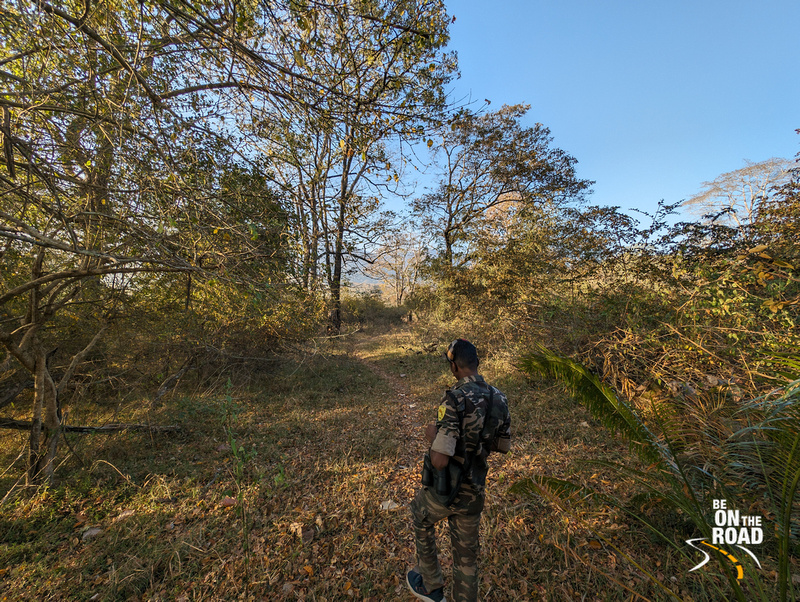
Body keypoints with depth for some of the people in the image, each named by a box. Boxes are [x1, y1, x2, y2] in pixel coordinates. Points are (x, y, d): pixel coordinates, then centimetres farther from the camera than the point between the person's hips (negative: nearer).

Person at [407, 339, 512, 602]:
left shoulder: (454, 400, -30)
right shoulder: (499, 399, -7)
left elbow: (439, 460, -31)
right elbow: (503, 446, 7)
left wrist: (432, 435, -11)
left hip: (442, 491, -4)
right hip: (473, 493, 5)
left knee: (421, 521, 29)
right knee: (466, 554, 26)